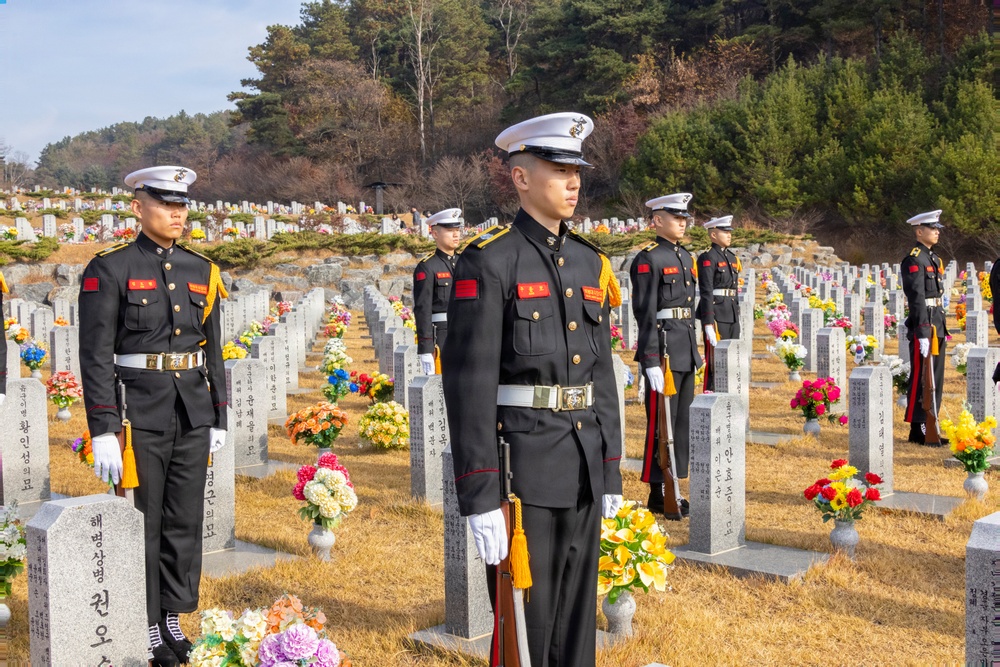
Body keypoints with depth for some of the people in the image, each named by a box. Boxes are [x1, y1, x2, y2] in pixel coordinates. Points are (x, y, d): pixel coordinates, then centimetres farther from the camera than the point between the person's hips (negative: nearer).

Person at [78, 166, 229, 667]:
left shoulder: (201, 271, 9)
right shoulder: (110, 270, -6)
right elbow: (95, 355, -10)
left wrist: (219, 418, 11)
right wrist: (102, 432, -15)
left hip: (193, 414, 5)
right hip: (141, 414, -5)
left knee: (185, 522, 11)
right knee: (141, 525, 4)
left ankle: (173, 619, 25)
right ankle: (144, 627, 18)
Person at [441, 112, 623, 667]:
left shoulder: (590, 264, 11)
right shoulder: (488, 262, -10)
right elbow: (469, 384, -15)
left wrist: (610, 472, 13)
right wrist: (479, 495, -18)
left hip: (584, 466, 7)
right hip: (521, 465, -6)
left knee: (576, 614, 15)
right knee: (526, 622, 3)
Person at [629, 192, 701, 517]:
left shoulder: (685, 257, 15)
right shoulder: (648, 259, -11)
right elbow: (645, 313, -16)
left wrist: (695, 352, 20)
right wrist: (651, 361, -20)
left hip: (686, 350, 9)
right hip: (663, 350, -9)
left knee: (682, 422, 13)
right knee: (661, 423, -2)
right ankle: (657, 494, 8)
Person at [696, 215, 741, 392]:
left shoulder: (732, 258, 16)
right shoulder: (708, 258, -10)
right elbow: (706, 292, -16)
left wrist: (737, 314, 18)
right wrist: (708, 322, -21)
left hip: (732, 315, 8)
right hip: (716, 314, -8)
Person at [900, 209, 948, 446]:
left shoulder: (934, 259, 17)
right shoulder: (914, 260, -12)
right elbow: (917, 298, -19)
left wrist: (941, 327, 17)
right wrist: (922, 333, -23)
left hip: (937, 324, 9)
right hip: (923, 324, -9)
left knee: (935, 379, 12)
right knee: (921, 378, -4)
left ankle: (929, 426, 21)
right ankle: (918, 430, 2)